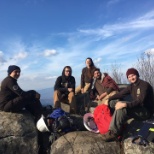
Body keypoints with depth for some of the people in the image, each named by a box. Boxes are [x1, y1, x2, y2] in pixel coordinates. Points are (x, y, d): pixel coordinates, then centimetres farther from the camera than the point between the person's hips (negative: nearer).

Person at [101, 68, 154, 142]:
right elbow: (120, 94, 6)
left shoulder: (145, 85, -14)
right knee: (113, 102, -4)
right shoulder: (131, 86, 10)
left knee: (121, 108, -33)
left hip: (146, 111, -8)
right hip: (136, 108, 8)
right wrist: (108, 99, -3)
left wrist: (125, 104, -39)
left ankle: (113, 133, -31)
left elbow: (140, 101, -27)